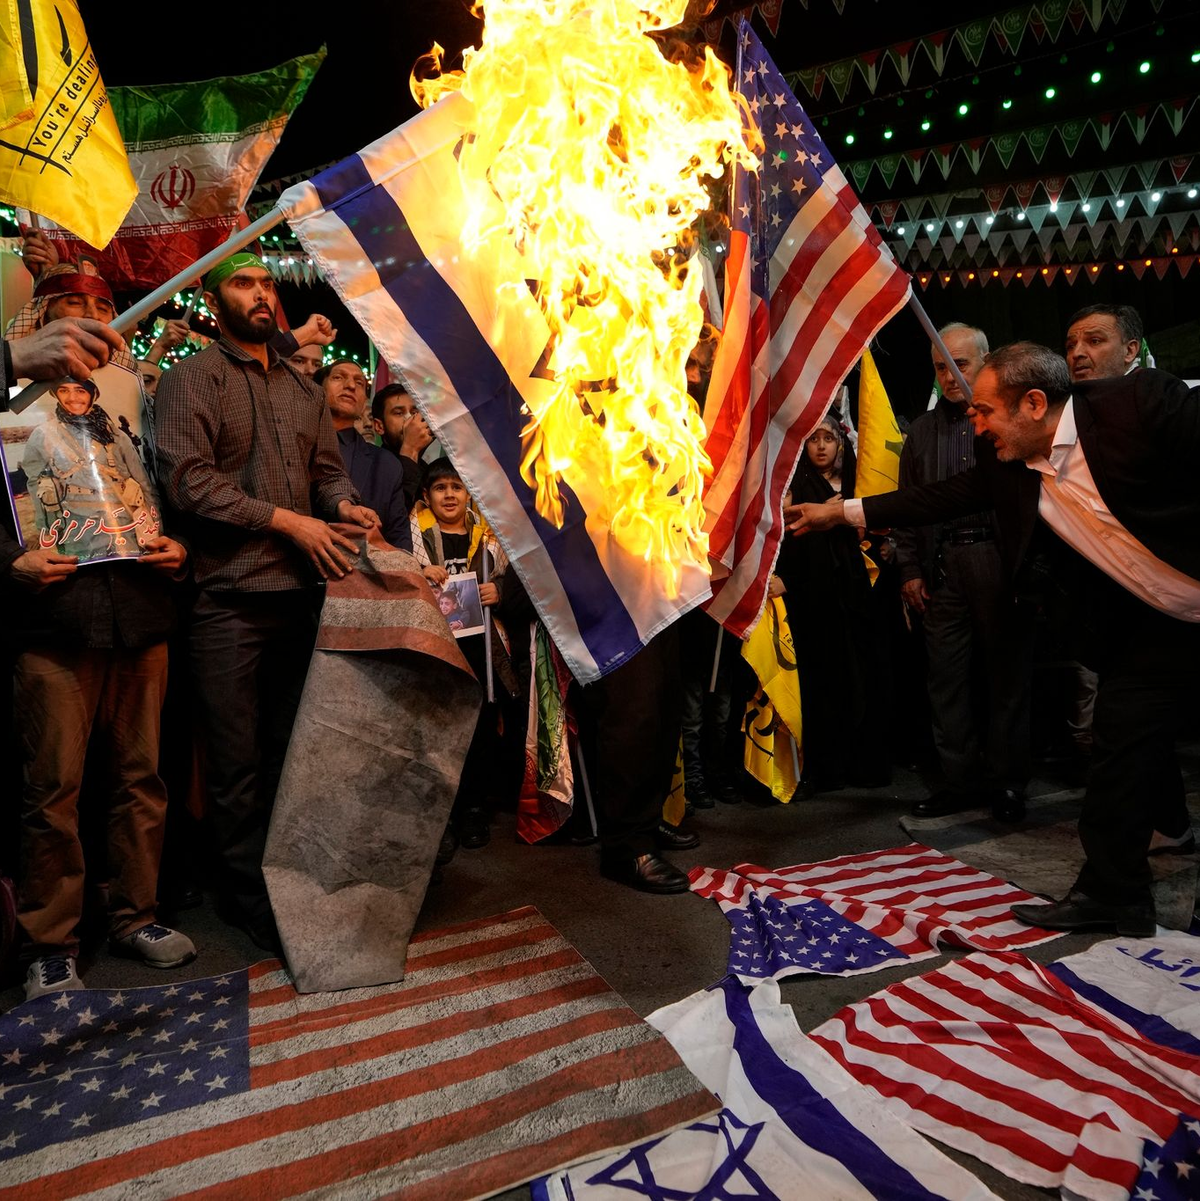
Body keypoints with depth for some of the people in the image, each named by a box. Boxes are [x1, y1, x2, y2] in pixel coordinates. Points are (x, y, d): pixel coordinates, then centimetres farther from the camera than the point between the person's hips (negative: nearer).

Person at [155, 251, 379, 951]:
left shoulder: (304, 390, 20)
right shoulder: (193, 378, 0)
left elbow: (328, 470, 18)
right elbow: (188, 478, -11)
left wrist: (345, 504, -5)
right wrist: (287, 519, -15)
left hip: (302, 592, 6)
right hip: (231, 598, -5)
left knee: (291, 749, 13)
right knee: (239, 757, 2)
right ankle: (249, 892, 17)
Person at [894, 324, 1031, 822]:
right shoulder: (923, 429, 15)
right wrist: (910, 569, 8)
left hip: (1001, 559, -3)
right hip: (943, 566, 4)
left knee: (1007, 676, 5)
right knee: (946, 678, 5)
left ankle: (1006, 782, 17)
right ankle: (961, 780, 17)